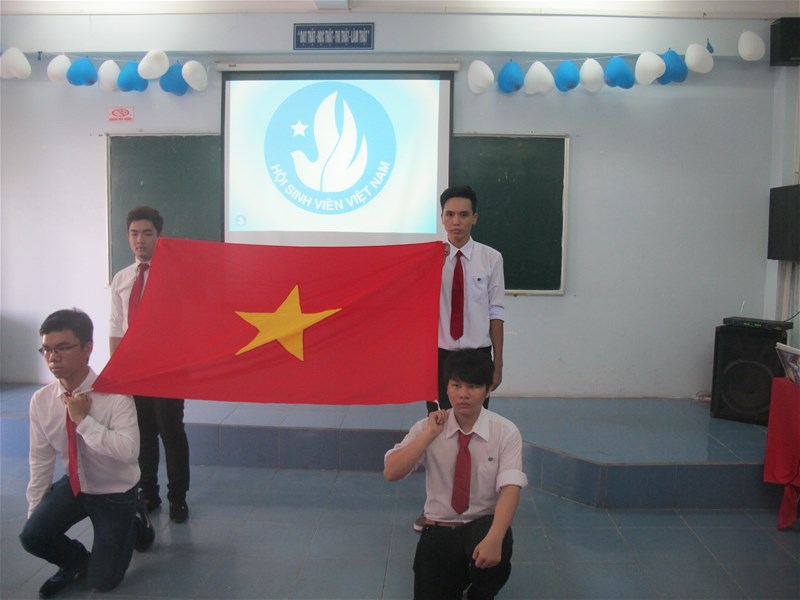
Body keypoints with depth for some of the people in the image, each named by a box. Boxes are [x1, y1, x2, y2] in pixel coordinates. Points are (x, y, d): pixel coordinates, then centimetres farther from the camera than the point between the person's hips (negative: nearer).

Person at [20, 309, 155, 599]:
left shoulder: (115, 394, -26)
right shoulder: (41, 400, -11)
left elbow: (128, 451, -38)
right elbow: (41, 459, 0)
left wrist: (84, 420, -34)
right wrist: (35, 511, 4)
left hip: (115, 494, -4)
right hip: (73, 486, 4)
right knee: (32, 536, -21)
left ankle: (134, 524, 26)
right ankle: (76, 561, 13)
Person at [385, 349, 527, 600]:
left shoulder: (505, 432, -9)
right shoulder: (427, 427, -5)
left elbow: (510, 488, -20)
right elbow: (391, 473, -14)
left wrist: (494, 538, -36)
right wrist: (430, 434, -22)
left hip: (483, 525, 0)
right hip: (439, 530, 0)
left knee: (495, 550, -34)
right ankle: (457, 576, 10)